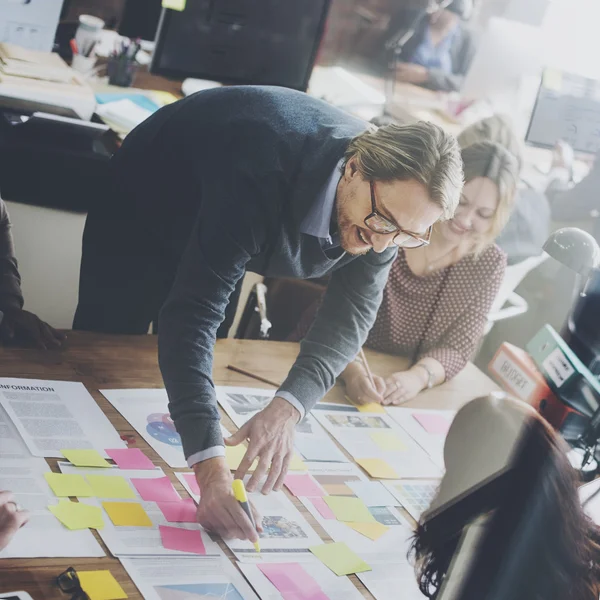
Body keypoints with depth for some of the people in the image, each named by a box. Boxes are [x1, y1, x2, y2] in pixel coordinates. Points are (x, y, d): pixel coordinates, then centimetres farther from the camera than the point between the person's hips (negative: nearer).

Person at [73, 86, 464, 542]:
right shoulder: (260, 177, -48)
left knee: (197, 372, 17)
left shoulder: (391, 198, -28)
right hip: (142, 210, -5)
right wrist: (210, 466, -61)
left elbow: (352, 313, -28)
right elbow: (194, 313, -51)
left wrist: (288, 408, -48)